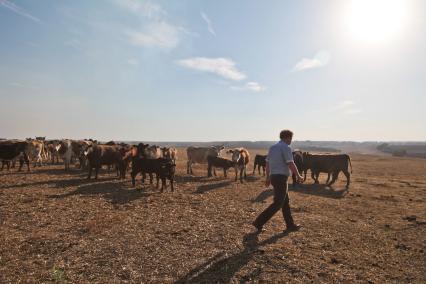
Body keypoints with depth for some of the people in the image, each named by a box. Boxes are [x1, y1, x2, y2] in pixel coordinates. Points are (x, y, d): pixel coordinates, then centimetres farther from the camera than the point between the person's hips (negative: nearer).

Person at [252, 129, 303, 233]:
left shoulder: (272, 147, 13)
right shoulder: (286, 148, -12)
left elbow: (267, 163, 15)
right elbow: (291, 164, -17)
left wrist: (268, 178, 21)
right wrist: (298, 176, -3)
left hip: (273, 177, 9)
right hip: (281, 178, -9)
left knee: (285, 201, 18)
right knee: (278, 204, -3)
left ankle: (290, 225, 27)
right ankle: (259, 222, -4)